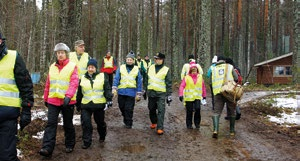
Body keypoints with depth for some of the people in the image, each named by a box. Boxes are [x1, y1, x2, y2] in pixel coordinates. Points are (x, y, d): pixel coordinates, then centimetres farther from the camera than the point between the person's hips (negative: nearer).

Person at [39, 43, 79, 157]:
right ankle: (47, 148, -6)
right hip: (53, 100, 3)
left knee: (68, 124, 11)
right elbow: (48, 84, 14)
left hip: (67, 100, -3)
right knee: (51, 123, -5)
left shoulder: (72, 66, -6)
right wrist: (46, 98, 17)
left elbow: (74, 83, -17)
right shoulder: (52, 67, 9)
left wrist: (68, 96, -30)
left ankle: (69, 145, 28)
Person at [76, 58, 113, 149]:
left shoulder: (102, 76, 1)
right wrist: (78, 104, 19)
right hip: (86, 105, 1)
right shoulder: (83, 78, 8)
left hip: (99, 104, -1)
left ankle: (102, 137, 38)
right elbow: (79, 93, 15)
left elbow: (107, 89, -1)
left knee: (100, 122, 13)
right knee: (85, 123, -7)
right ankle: (87, 142, 3)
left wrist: (109, 99, -13)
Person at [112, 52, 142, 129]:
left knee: (129, 109, -2)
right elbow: (116, 79, 1)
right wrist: (114, 89, -11)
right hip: (121, 92, 2)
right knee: (122, 107, 12)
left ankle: (128, 123, 12)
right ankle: (125, 118, 37)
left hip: (131, 92, -2)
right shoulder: (121, 68, 4)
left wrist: (138, 94, 4)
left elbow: (139, 82, 6)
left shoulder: (136, 69, 4)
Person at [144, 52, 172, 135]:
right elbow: (146, 79, 18)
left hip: (161, 94, -4)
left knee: (161, 111, -9)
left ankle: (160, 128, -6)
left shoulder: (166, 70, -3)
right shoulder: (150, 68, 9)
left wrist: (169, 95, -4)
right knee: (151, 109, 15)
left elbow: (169, 84, -2)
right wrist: (145, 90, 18)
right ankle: (153, 122, 38)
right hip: (151, 93, 4)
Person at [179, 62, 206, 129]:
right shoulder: (186, 77, -3)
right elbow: (182, 86, -10)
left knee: (197, 109, -15)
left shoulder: (200, 77, 6)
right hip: (189, 97, -1)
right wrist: (181, 95, -21)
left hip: (197, 97, 2)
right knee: (189, 112, 3)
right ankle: (189, 124, 20)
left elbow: (203, 86, 13)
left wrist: (204, 95, 16)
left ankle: (197, 123, 6)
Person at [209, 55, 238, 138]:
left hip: (218, 91, 1)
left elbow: (211, 81, 15)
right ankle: (232, 130, 22)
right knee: (231, 111, 14)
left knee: (216, 111, 1)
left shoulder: (214, 69, 16)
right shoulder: (229, 67, 11)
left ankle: (215, 130, -16)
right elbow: (236, 78, 5)